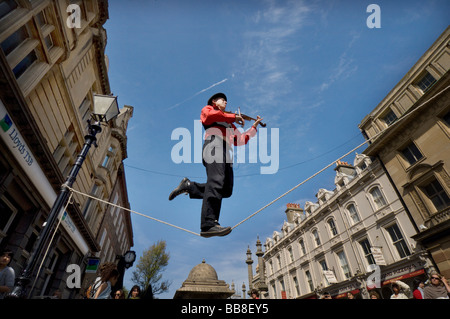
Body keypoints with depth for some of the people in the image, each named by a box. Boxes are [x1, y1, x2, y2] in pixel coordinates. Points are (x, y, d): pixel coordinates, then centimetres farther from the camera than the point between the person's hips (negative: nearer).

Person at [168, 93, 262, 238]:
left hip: (226, 151, 7)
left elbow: (240, 140, 30)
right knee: (216, 181, -26)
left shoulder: (229, 124, 39)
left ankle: (188, 186, 4)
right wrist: (234, 117, 3)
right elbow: (211, 115, -3)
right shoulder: (207, 109, 23)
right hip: (214, 145, -7)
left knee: (226, 190, -8)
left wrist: (254, 126, 29)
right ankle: (208, 225, -32)